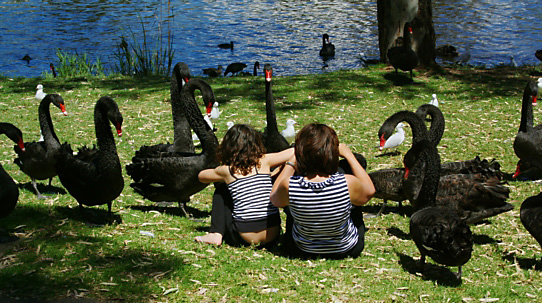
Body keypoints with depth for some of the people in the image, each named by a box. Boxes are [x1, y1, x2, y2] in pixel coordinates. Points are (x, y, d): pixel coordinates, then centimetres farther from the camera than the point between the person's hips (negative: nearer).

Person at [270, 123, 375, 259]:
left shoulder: (288, 186, -29)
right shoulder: (348, 183, -31)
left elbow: (275, 199, -2)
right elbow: (369, 191, -4)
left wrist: (291, 161, 2)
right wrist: (349, 155, 2)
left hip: (301, 250, 0)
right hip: (346, 250, 0)